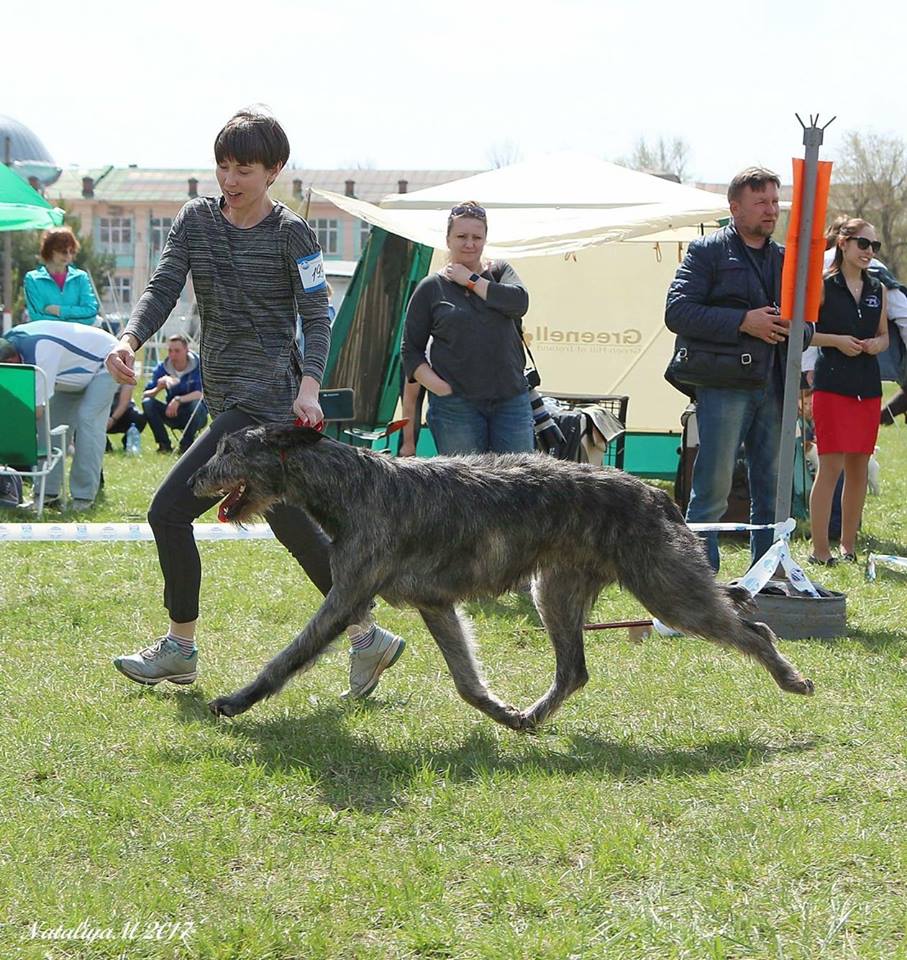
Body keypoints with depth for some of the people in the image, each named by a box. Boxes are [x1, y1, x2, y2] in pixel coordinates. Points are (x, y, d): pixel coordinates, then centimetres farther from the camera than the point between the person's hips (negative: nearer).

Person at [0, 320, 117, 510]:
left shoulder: (40, 352, -43)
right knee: (54, 418, -1)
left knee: (87, 419, -21)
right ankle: (49, 490, 3)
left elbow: (36, 409, -42)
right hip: (77, 368, 9)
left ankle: (84, 496, -20)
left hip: (104, 360, -9)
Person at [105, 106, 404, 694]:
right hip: (225, 397, 7)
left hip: (266, 397, -6)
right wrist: (130, 339, -20)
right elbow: (164, 288, -1)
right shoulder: (196, 220, 9)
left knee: (170, 509, -9)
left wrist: (309, 386, -23)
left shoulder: (291, 233, -6)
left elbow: (316, 317, -8)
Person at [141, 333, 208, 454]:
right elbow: (145, 395, -11)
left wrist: (178, 400, -39)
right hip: (173, 415, 3)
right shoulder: (162, 368, -5)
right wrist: (159, 387, -32)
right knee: (147, 403, -20)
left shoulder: (198, 366, -15)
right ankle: (164, 444, -11)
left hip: (196, 416, -3)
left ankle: (186, 445, -15)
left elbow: (202, 394, -28)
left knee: (196, 403, -36)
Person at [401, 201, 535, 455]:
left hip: (511, 399, 2)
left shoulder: (500, 272, 14)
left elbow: (519, 302, -8)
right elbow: (410, 350, 8)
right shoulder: (431, 288, 8)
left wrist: (471, 280, -4)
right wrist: (433, 383, -8)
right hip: (455, 404, -2)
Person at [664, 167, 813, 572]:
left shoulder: (784, 259, 19)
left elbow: (806, 325, 25)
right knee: (713, 490, -5)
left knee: (772, 493, 9)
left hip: (773, 388, 6)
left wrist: (795, 328, 0)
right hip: (724, 388, -6)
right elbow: (677, 311, -9)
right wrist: (743, 322, -16)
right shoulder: (707, 251, 1)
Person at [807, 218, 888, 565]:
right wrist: (837, 340, -14)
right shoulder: (822, 286, -4)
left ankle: (848, 546, 18)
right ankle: (820, 549, -6)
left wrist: (875, 345, -1)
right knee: (830, 466, -9)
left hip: (868, 386, 6)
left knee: (859, 467, 8)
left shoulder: (878, 290, 12)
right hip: (832, 384, -6)